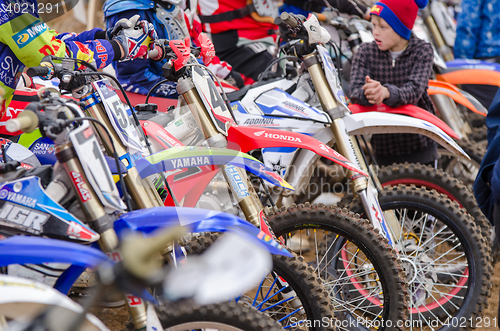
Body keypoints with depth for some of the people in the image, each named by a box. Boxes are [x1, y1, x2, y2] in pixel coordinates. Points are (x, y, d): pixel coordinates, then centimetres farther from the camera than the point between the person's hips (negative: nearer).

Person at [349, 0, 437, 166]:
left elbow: (414, 90, -22)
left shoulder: (422, 51, -5)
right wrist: (367, 93, -40)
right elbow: (355, 91, -15)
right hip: (383, 145, 1)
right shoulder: (366, 52, -1)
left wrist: (386, 92, -44)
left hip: (420, 145, -1)